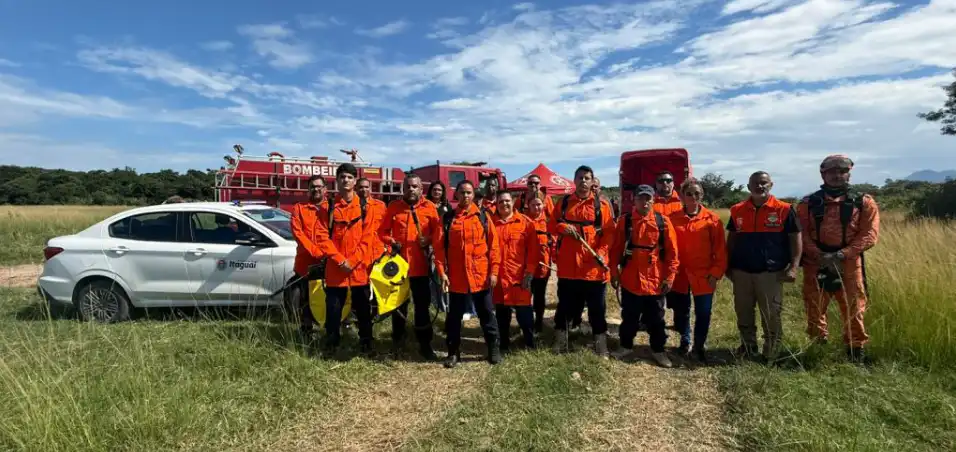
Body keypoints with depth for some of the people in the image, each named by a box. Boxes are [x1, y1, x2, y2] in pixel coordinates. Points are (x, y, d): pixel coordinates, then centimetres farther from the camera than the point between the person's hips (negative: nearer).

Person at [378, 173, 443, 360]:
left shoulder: (430, 207, 0)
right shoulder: (393, 207, 2)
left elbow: (437, 231, 4)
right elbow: (382, 231, 5)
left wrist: (429, 241, -15)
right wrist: (391, 242, -12)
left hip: (420, 264, -1)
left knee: (422, 304, 6)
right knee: (399, 303, 14)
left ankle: (425, 344, 17)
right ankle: (397, 341, 31)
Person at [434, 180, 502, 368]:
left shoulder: (483, 216, 2)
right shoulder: (447, 218, 2)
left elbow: (493, 245, 0)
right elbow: (440, 247, -1)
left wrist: (493, 271, -6)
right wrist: (442, 272, -9)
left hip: (481, 276, 0)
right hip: (456, 277, 0)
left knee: (487, 314, 11)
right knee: (454, 316, 10)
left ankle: (493, 349, 24)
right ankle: (454, 352, 24)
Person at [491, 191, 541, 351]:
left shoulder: (526, 222, 1)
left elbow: (533, 249, -2)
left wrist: (529, 272, -7)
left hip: (520, 276, -1)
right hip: (499, 277, 2)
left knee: (524, 312, 5)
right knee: (502, 313, 12)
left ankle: (530, 345, 21)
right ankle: (504, 346, 26)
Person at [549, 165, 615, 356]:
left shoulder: (601, 205, 2)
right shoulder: (564, 202, 8)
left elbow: (609, 232, -2)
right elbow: (550, 226, 8)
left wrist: (601, 252, -15)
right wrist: (562, 227, -13)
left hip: (593, 265, -1)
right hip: (568, 264, 1)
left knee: (597, 308, 8)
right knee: (565, 304, 13)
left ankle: (600, 344, 21)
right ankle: (560, 340, 27)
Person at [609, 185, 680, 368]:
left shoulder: (663, 221, -3)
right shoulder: (624, 221, -2)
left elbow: (672, 252, -2)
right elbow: (616, 249, 1)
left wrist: (670, 277, -5)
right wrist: (614, 273, 0)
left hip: (655, 280, 0)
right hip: (629, 279, 0)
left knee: (655, 318, 13)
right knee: (629, 316, 15)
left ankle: (658, 350, 29)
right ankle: (626, 346, 32)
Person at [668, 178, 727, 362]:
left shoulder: (712, 219, -5)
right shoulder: (673, 219, -1)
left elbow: (720, 250, -3)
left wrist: (716, 273, -7)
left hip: (703, 276, -1)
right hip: (679, 275, 1)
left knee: (703, 313, 8)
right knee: (681, 311, 14)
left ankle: (699, 346, 28)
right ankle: (684, 341, 36)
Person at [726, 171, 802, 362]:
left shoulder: (784, 210, -4)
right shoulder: (737, 210, 4)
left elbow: (795, 239, -3)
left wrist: (794, 267, -11)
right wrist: (728, 266, 9)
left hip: (771, 273, -3)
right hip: (741, 272, 3)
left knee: (771, 316, 6)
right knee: (743, 314, 13)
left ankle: (771, 355, 20)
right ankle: (747, 348, 29)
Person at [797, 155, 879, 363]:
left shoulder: (864, 203, 4)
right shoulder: (808, 203, 5)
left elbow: (869, 235, -4)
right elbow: (801, 234, -1)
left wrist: (842, 255, -16)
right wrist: (820, 256, -15)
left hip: (849, 264, -1)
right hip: (815, 264, 1)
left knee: (853, 309, 5)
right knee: (815, 309, 10)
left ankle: (856, 351, 21)